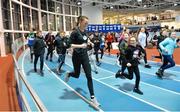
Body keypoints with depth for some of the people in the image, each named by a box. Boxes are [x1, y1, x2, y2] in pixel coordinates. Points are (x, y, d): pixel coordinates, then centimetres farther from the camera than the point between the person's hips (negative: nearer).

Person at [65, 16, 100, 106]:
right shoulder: (75, 32, -15)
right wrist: (80, 46, -26)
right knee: (77, 75, 14)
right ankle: (68, 74, 52)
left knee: (89, 76, -1)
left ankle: (92, 97, 4)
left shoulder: (85, 32, 5)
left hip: (85, 56, 5)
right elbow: (69, 45, -18)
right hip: (77, 57, -5)